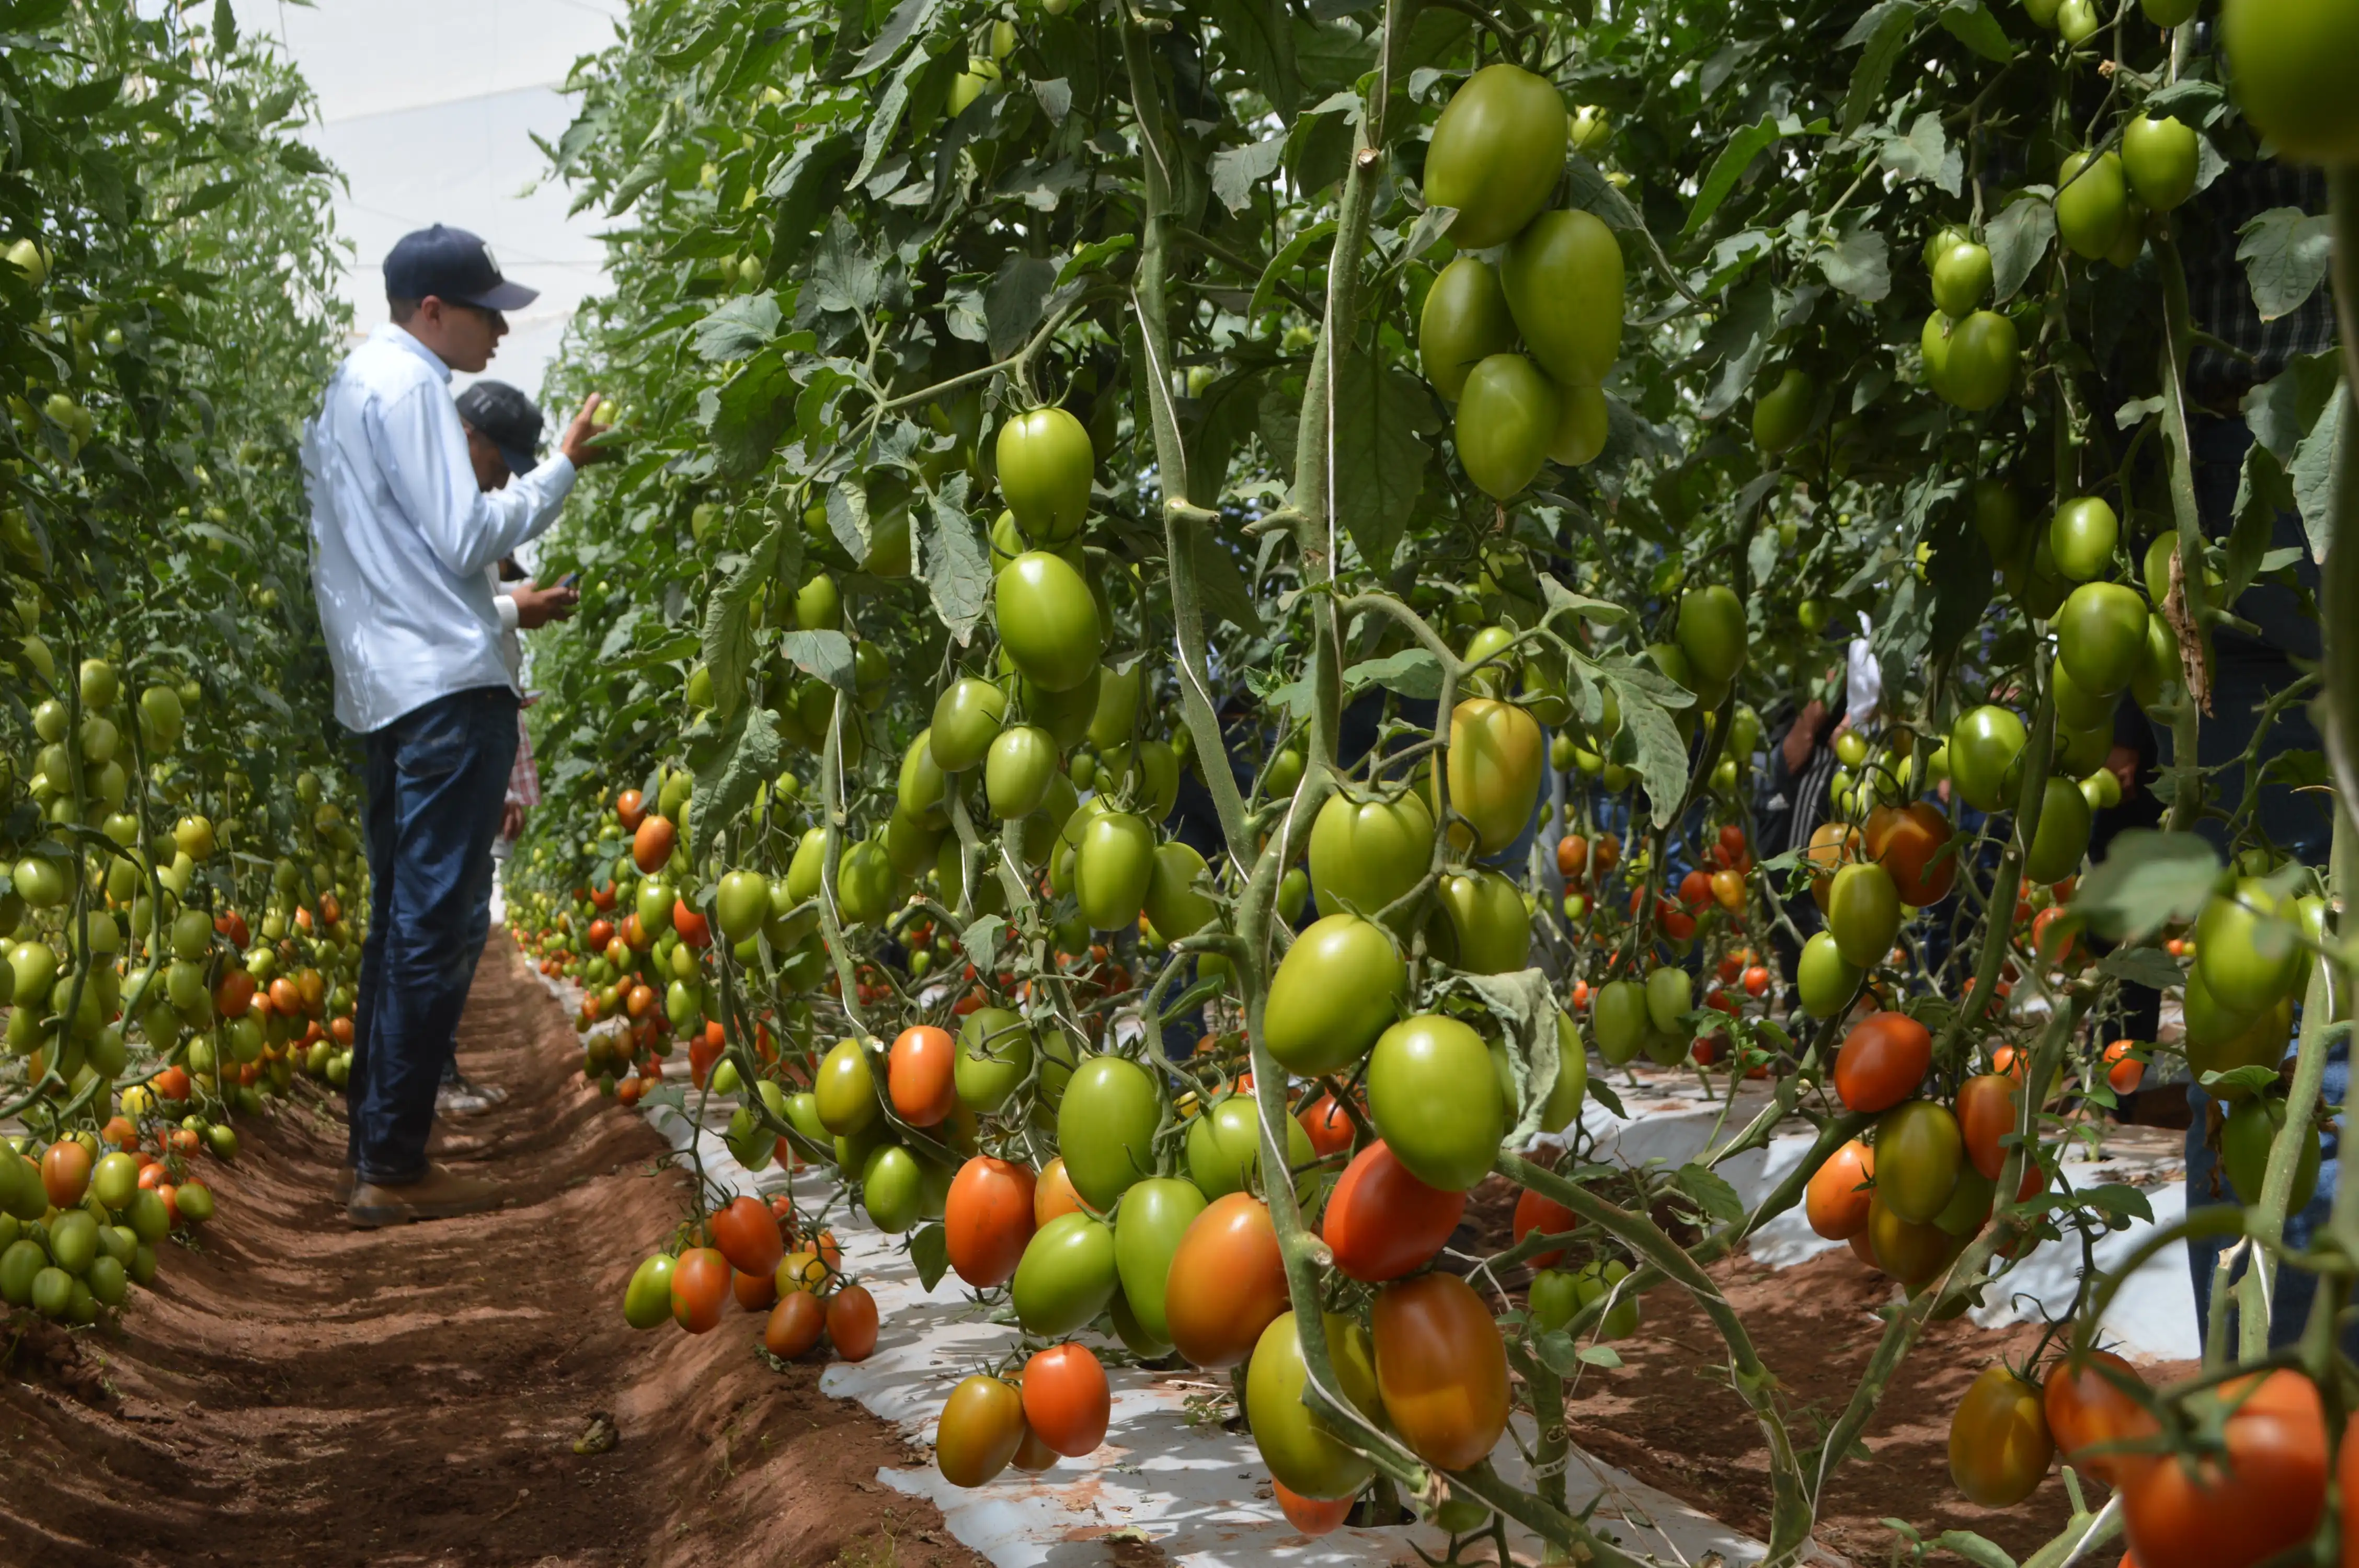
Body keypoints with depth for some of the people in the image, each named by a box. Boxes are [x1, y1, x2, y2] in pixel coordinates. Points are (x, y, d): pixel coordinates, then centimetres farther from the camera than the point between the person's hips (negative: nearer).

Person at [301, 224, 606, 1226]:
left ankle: (369, 1143, 19)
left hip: (384, 690, 10)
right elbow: (466, 537, -14)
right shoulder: (409, 384, -9)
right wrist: (562, 467, -5)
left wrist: (504, 608, 26)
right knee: (433, 928, -8)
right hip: (447, 688, -10)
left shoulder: (351, 385, 21)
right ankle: (393, 1168, -7)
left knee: (401, 921, 15)